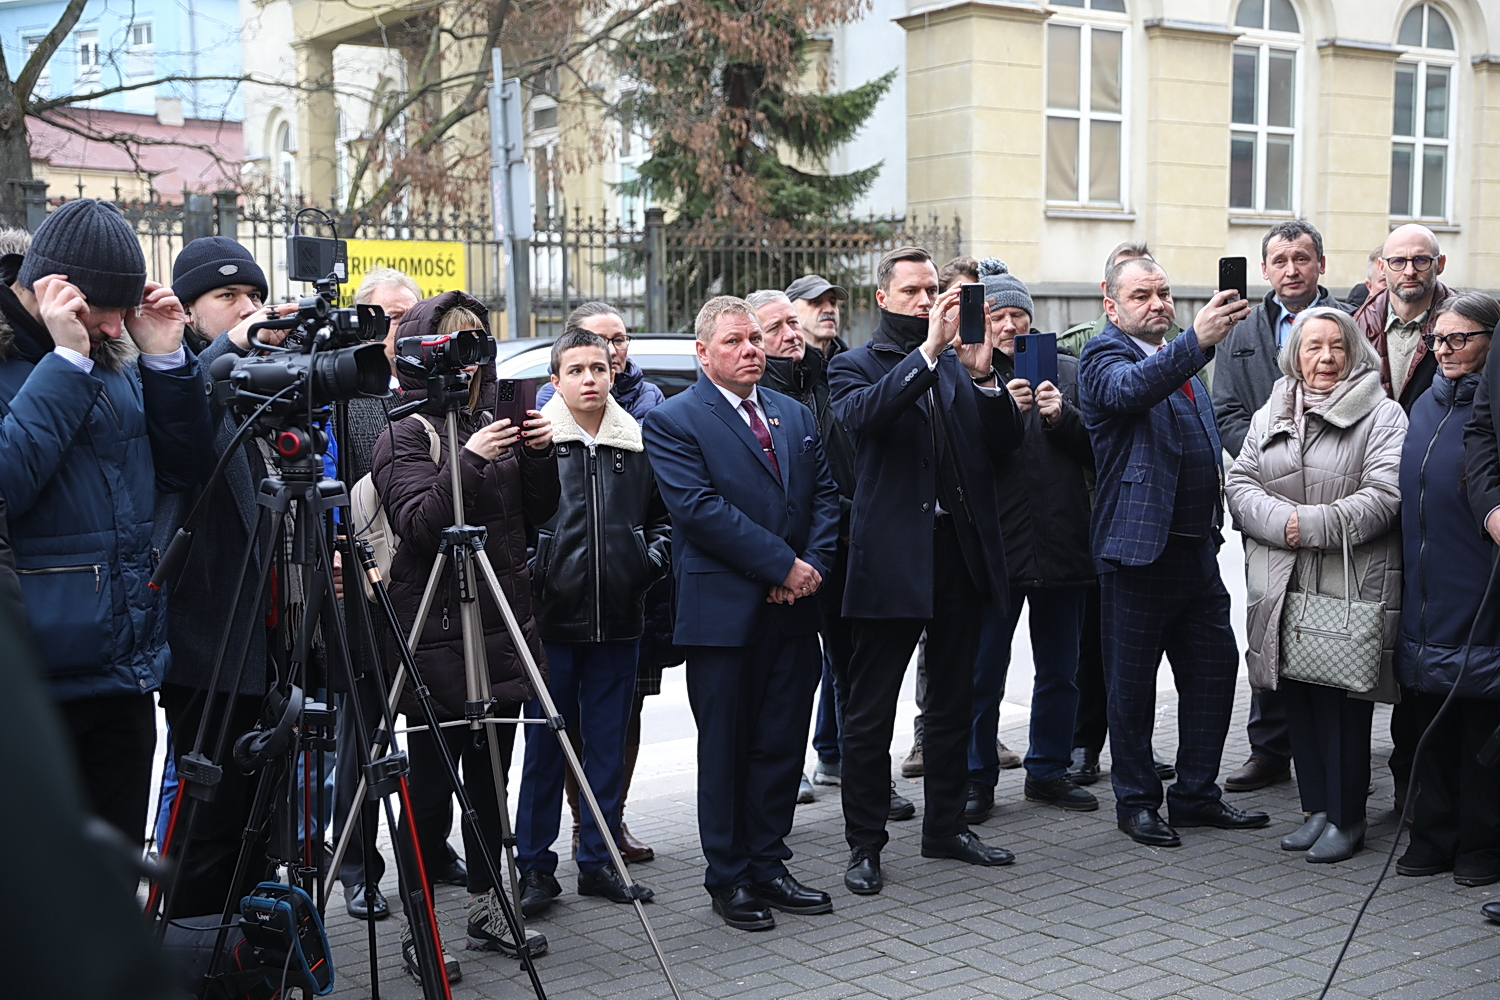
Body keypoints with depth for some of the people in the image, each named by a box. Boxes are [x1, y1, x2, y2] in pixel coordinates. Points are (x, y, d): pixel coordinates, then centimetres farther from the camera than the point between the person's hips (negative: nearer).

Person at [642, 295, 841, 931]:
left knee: (782, 743, 10)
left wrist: (814, 563, -6)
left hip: (794, 609, 6)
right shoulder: (673, 420, -5)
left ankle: (768, 865, 23)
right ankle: (730, 879, 15)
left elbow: (827, 491, 11)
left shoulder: (795, 414, 15)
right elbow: (699, 508, -15)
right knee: (725, 749, 4)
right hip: (725, 610, -5)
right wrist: (784, 565, -16)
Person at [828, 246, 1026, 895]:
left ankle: (946, 826, 28)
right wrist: (927, 351, -25)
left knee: (953, 701, 14)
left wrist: (984, 377, -11)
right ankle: (864, 845, 11)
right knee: (870, 710, 1)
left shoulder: (959, 366, 15)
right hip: (891, 560, -5)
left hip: (960, 552, 5)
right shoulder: (856, 367, 2)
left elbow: (1006, 442, 5)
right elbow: (860, 413, -22)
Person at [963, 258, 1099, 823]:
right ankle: (976, 779, 16)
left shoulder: (1067, 371, 10)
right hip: (994, 547, -3)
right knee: (983, 673, 3)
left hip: (1062, 547, 3)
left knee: (1059, 672, 13)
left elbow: (1098, 448, 6)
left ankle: (1049, 771, 28)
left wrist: (1062, 417, -11)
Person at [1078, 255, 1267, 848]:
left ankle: (1196, 794, 24)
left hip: (1197, 547, 8)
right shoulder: (1104, 357, -8)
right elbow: (1131, 388, -33)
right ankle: (1137, 802, 15)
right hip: (1140, 547, -8)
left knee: (1214, 667, 11)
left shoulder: (1181, 360, 18)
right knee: (1132, 683, 3)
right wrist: (1197, 340, -46)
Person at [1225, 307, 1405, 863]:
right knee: (1298, 698, 8)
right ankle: (1317, 809, 21)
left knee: (1343, 701, -1)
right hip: (1281, 587, 5)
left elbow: (1384, 496, -11)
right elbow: (1240, 484, 8)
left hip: (1350, 586, -4)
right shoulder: (1270, 416, 15)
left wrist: (1313, 525, -17)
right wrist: (1280, 520, -10)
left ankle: (1346, 819, 11)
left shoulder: (1381, 416, -1)